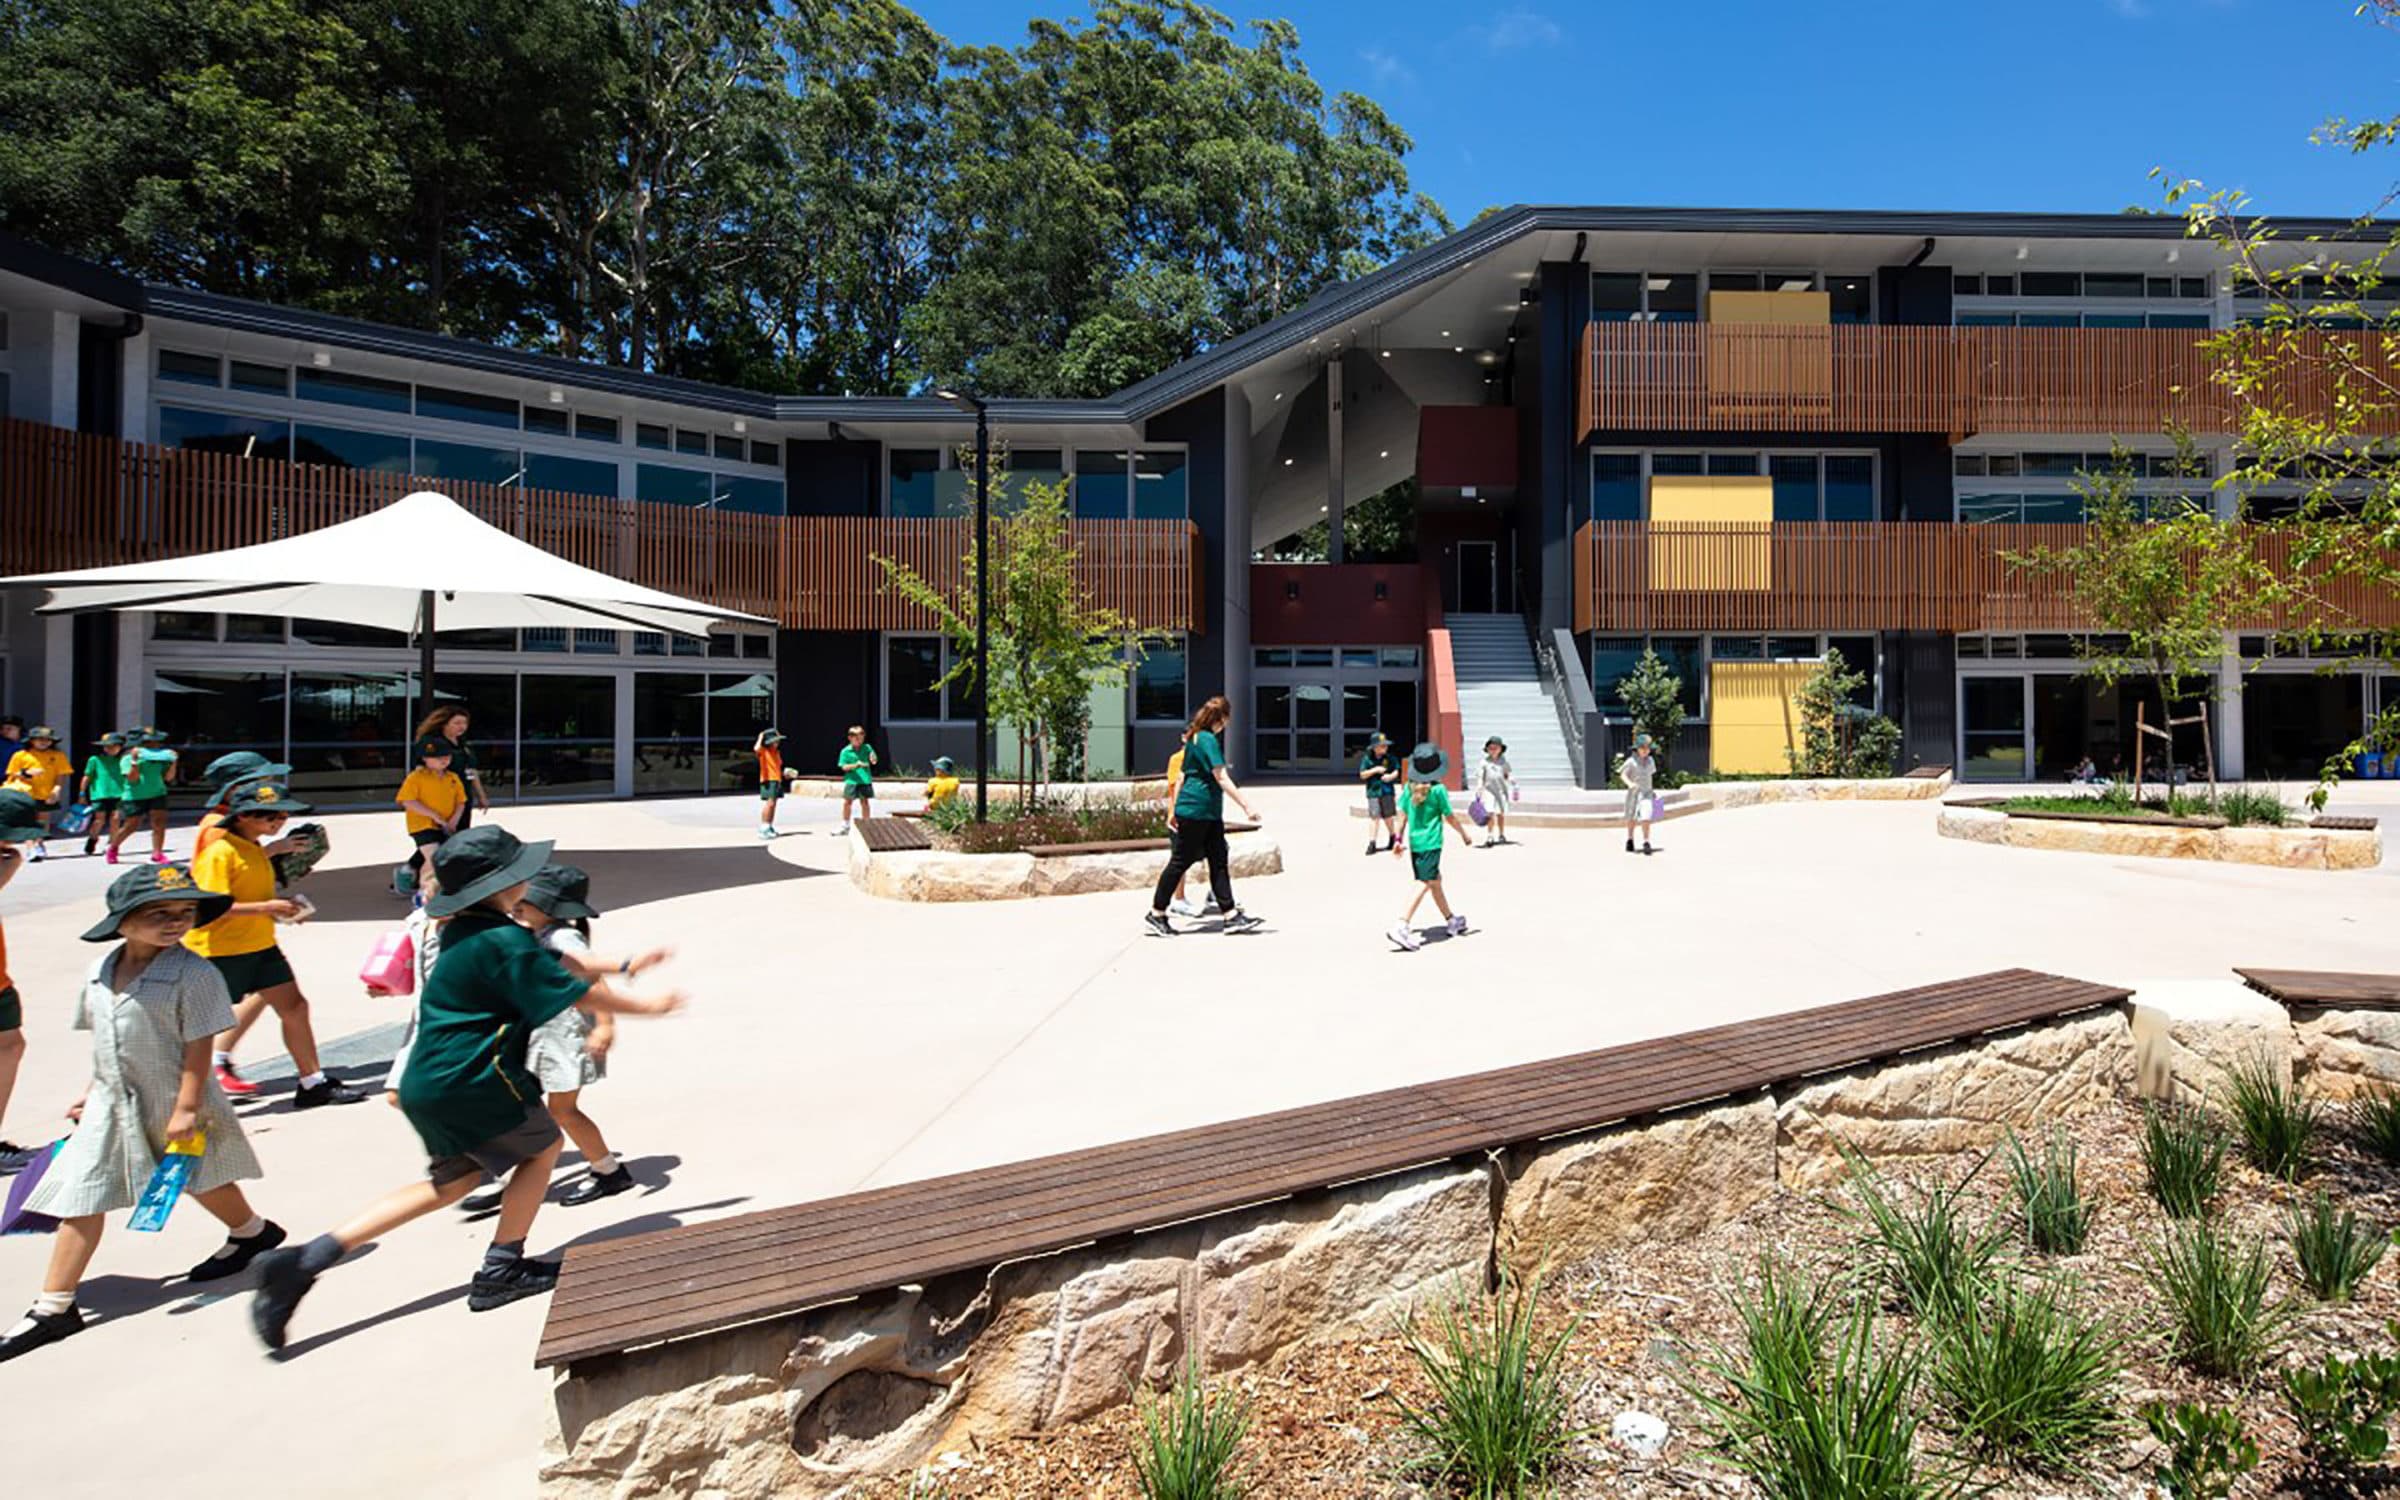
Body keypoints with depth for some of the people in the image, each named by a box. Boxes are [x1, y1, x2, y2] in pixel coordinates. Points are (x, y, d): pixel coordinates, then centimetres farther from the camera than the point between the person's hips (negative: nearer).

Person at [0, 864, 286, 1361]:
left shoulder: (193, 974, -19)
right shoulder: (99, 972, 1)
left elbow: (197, 1046, -19)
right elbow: (106, 1044, 14)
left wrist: (186, 1108, -20)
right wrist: (90, 1094, 16)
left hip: (172, 1105, -5)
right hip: (112, 1106, 5)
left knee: (202, 1182, 14)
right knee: (81, 1198, 2)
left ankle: (252, 1231, 41)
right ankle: (54, 1308, 11)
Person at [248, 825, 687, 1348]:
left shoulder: (465, 932, 10)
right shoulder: (504, 941, -20)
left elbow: (553, 966, 17)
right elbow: (580, 992, -16)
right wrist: (647, 1006, -3)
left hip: (426, 1083, 9)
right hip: (469, 1083, -9)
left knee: (455, 1179, 20)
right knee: (543, 1145, 12)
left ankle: (304, 1260, 15)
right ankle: (499, 1273, 18)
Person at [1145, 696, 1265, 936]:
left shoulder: (1194, 738, 15)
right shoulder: (1208, 740, -14)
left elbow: (1181, 776, 19)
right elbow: (1221, 778, -21)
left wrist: (1174, 811, 22)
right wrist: (1246, 806, -23)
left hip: (1210, 813, 10)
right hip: (1195, 810, -10)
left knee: (1220, 861, 6)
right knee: (1181, 861, -1)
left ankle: (1231, 916, 7)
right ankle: (1157, 914, 9)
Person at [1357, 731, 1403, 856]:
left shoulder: (1390, 758, 3)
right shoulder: (1367, 759, -2)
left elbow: (1396, 771, 5)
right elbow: (1362, 775, -3)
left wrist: (1391, 776, -17)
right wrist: (1375, 770, -15)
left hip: (1388, 790, 2)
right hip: (1373, 791, -2)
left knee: (1388, 816, 12)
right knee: (1374, 817, -7)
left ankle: (1393, 840, 29)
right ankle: (1372, 843, -5)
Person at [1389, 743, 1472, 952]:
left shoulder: (1410, 787, 3)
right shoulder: (1438, 789, -11)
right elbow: (1450, 817, -4)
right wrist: (1465, 834, 11)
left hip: (1415, 842, 7)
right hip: (1431, 844, -7)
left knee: (1435, 881, 19)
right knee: (1424, 884, -7)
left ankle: (1452, 921, 34)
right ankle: (1401, 925, -19)